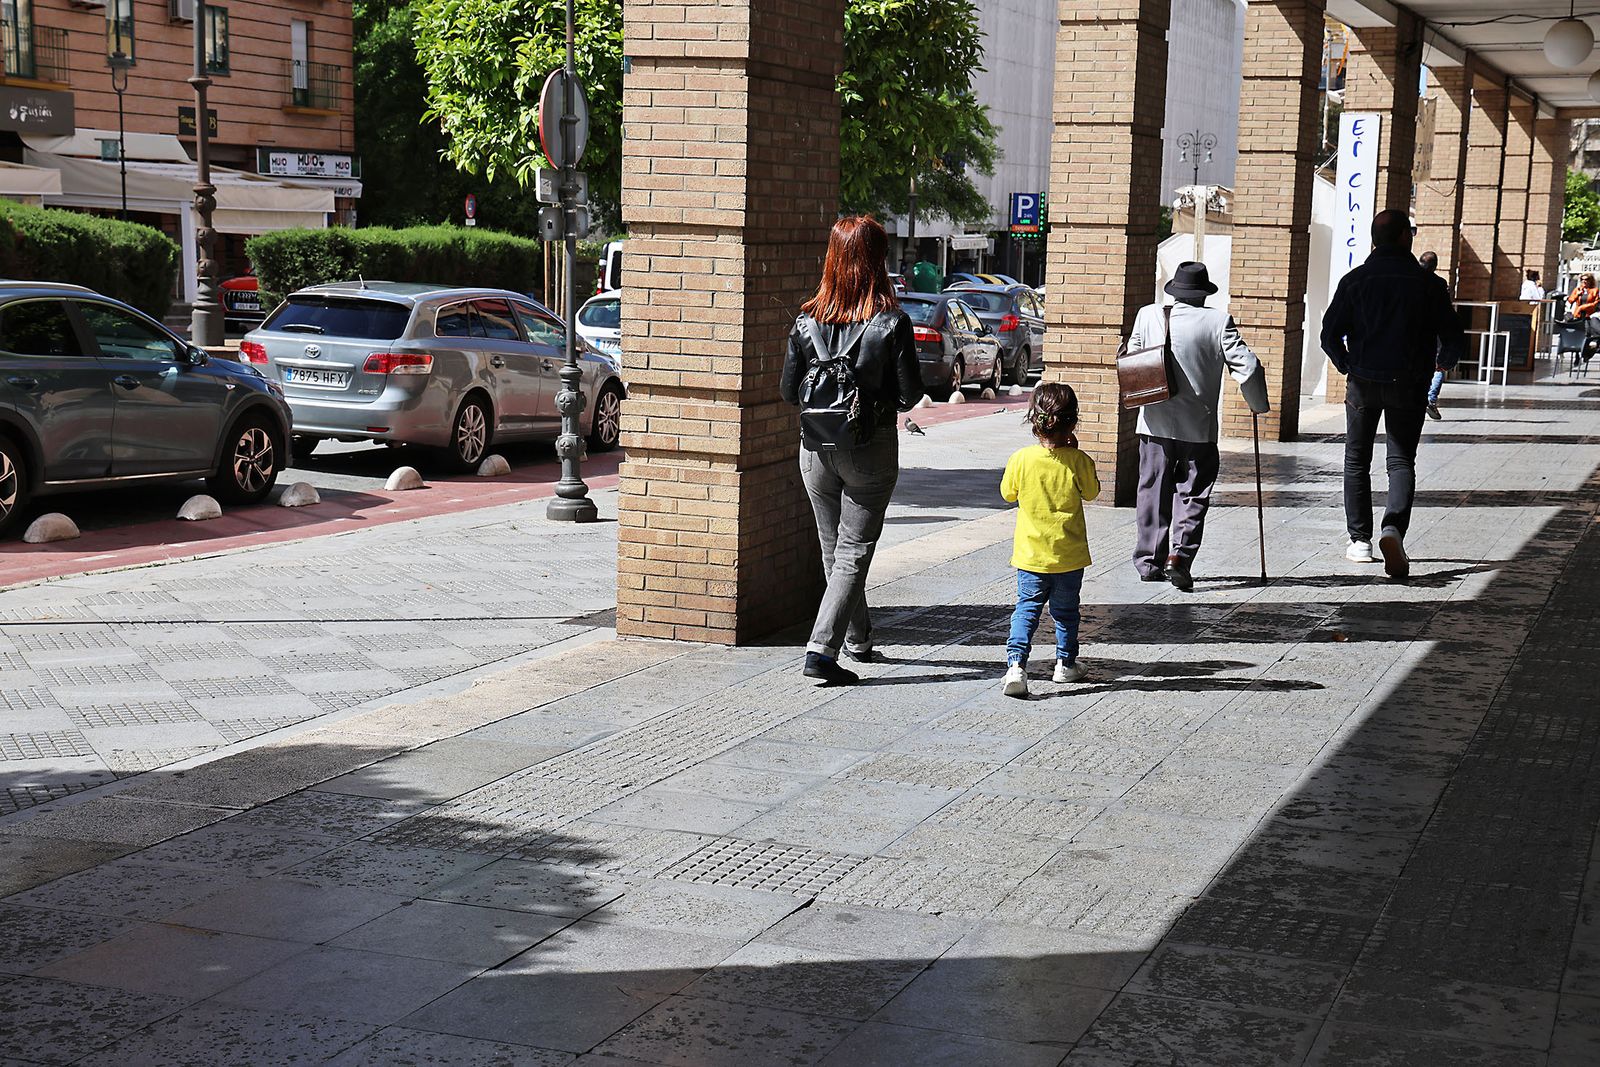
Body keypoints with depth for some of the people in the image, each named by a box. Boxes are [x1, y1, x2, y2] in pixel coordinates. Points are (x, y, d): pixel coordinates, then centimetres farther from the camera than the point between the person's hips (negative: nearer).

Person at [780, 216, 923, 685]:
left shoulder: (807, 320, -5)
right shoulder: (891, 322, -12)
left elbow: (789, 391, -1)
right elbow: (911, 392, -9)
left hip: (816, 449, 3)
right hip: (871, 448, -3)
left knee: (835, 551, 18)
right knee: (854, 553, 2)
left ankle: (858, 641, 32)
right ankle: (821, 649, -11)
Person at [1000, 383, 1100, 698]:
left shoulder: (1021, 459, -12)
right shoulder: (1078, 461, -13)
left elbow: (1008, 494, 3)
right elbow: (1091, 492, 5)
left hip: (1031, 555, 0)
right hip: (1069, 556, 0)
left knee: (1026, 609, 7)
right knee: (1066, 611, 17)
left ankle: (1016, 663, -10)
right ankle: (1066, 664, 29)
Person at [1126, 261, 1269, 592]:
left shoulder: (1148, 315, 1)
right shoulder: (1219, 321, -7)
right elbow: (1246, 366, -7)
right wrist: (1258, 404, 10)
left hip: (1155, 423, 2)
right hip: (1199, 427, -2)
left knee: (1154, 493, 11)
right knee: (1193, 495, 6)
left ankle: (1149, 562, 14)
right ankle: (1180, 555, -9)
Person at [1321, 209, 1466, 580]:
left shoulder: (1355, 280, -3)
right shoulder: (1427, 283, -3)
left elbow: (1330, 335, -5)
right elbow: (1454, 341, -3)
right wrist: (1443, 361, 20)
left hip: (1364, 382, 1)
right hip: (1409, 385, -1)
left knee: (1357, 462, 15)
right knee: (1401, 461, 6)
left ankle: (1360, 540, 15)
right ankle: (1394, 528, -19)